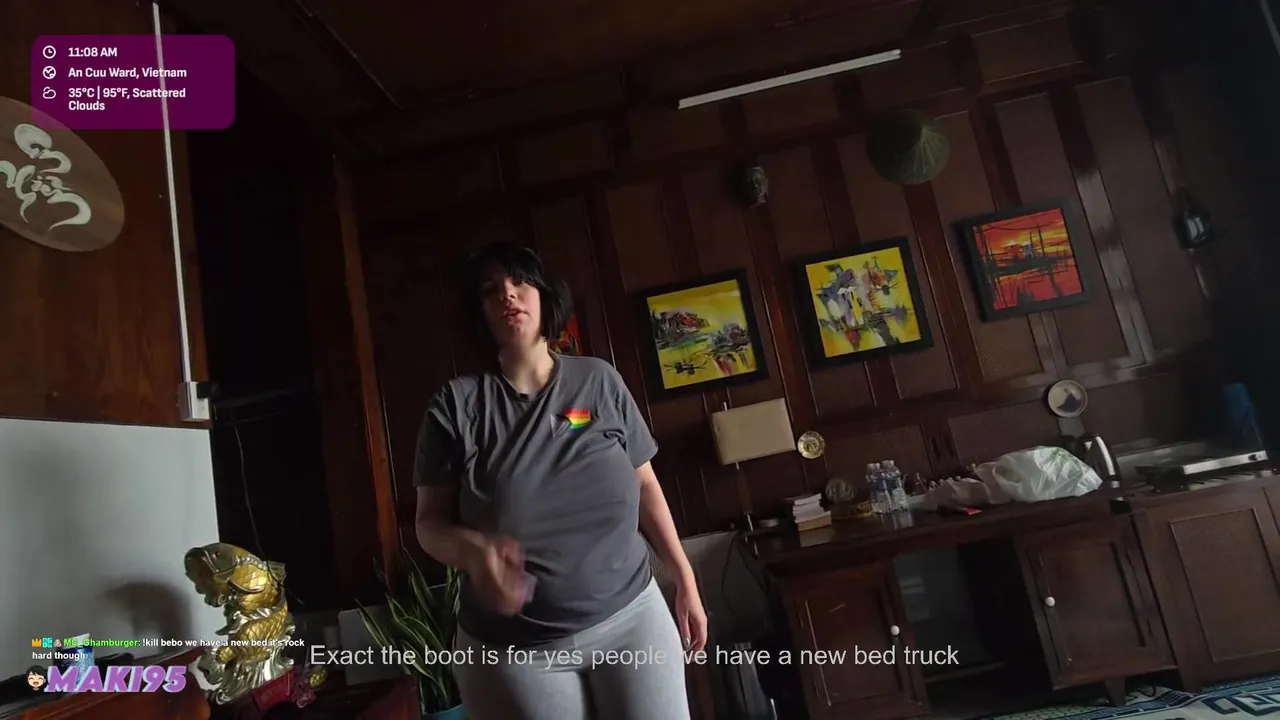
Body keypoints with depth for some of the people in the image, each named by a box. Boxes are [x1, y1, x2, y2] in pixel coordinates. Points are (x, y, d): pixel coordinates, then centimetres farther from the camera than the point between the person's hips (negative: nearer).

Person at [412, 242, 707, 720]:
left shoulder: (598, 380, -1)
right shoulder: (456, 404, -6)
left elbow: (644, 485, 5)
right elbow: (430, 522, -3)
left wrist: (685, 582, 7)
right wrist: (472, 549, -25)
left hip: (632, 617, 2)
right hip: (514, 649, -1)